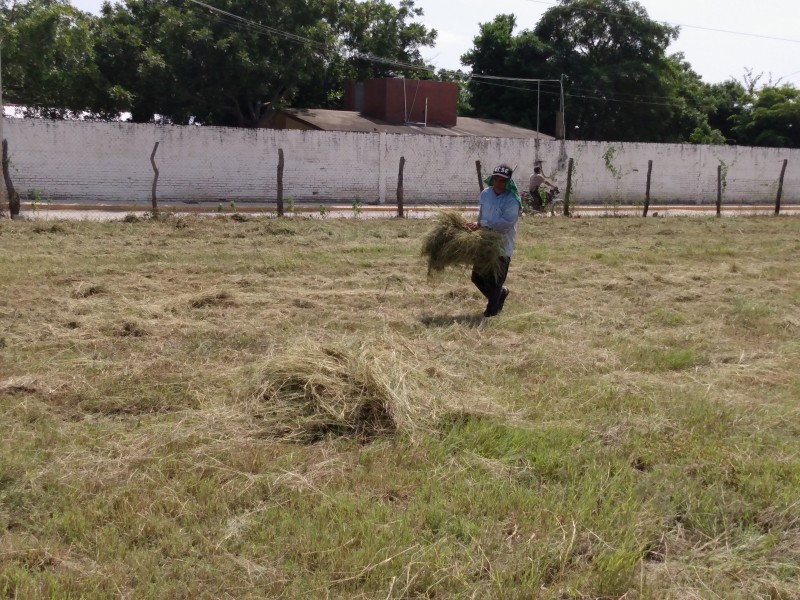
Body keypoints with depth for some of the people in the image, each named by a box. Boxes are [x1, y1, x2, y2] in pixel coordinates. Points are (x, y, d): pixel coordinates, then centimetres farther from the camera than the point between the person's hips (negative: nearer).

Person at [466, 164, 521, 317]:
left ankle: (491, 311, 18)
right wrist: (476, 227, 4)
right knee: (477, 277, 15)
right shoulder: (485, 194, 3)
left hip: (503, 246, -7)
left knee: (494, 282, -1)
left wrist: (481, 224, -27)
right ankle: (500, 294, 40)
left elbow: (507, 222, -27)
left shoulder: (512, 200, -18)